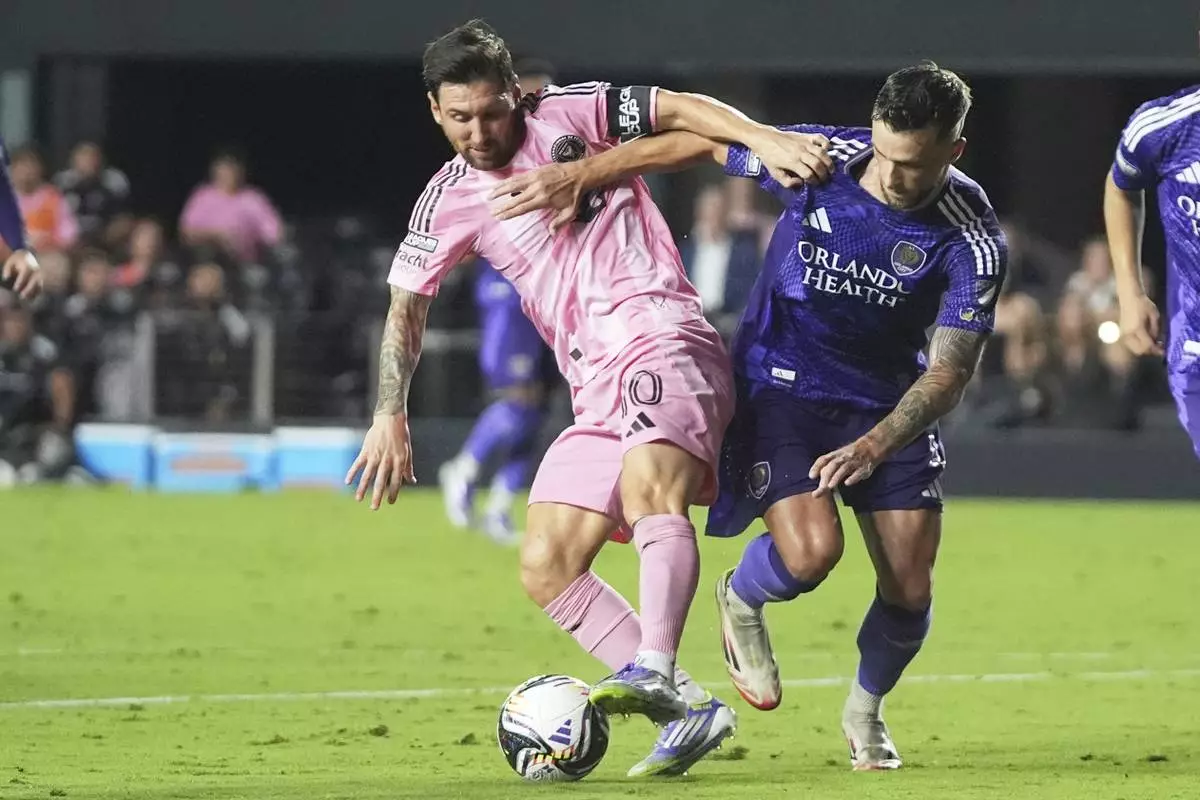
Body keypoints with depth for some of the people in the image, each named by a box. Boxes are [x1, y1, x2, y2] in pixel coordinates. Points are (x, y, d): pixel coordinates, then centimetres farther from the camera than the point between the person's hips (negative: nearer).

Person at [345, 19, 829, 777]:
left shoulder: (569, 115, 2)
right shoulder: (450, 201, 14)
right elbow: (407, 306, 22)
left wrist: (768, 140, -9)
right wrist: (391, 416, 17)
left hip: (661, 340, -7)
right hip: (596, 392, 7)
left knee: (649, 484, -34)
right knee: (546, 566, -1)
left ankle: (650, 672, -52)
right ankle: (689, 707, -4)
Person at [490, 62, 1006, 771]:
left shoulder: (973, 239, -20)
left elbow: (950, 368, -17)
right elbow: (698, 141, -5)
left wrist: (874, 445, -31)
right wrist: (578, 176, -5)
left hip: (889, 402, 2)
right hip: (780, 385, -2)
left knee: (909, 591, -4)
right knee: (810, 553, -24)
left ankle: (867, 711, 28)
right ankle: (742, 601, 13)